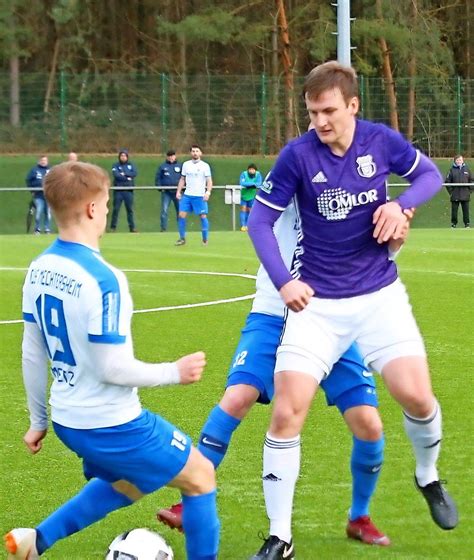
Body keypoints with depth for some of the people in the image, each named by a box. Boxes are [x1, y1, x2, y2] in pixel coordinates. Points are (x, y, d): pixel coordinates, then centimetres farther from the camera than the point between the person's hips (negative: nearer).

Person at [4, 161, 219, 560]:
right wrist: (175, 372, -8)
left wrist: (38, 420, 20)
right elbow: (112, 368, -22)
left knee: (126, 484, 31)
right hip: (110, 424, -8)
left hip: (67, 420, 8)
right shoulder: (102, 279, -25)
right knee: (200, 475, 11)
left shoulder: (39, 270, -1)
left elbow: (32, 354, 8)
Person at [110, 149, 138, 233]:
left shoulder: (131, 165, 13)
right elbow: (116, 175, -12)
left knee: (130, 209, 3)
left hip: (128, 190, 2)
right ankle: (113, 227, 2)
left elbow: (134, 173, -4)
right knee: (116, 209, -3)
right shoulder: (116, 165, 5)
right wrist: (127, 178, -12)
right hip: (118, 190, -2)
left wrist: (124, 174, -11)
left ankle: (132, 227, 5)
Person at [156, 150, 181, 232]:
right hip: (166, 192, -1)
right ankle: (163, 228, -3)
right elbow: (157, 178, 8)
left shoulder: (179, 166, 6)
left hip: (177, 192, 1)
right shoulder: (163, 166, 5)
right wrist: (160, 187, -3)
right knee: (164, 210, -5)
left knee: (180, 210, 4)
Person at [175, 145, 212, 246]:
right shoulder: (186, 164, 9)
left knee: (203, 216, -7)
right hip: (187, 195, 3)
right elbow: (182, 179, 17)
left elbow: (209, 181, -4)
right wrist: (178, 191, 9)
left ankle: (205, 239, 4)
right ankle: (182, 238, 8)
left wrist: (208, 191, -19)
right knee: (181, 215, -3)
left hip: (200, 196, -3)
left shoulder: (205, 166, -1)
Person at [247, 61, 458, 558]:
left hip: (379, 295, 1)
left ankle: (428, 478, 23)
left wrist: (400, 205, -12)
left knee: (416, 395, -12)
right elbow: (260, 221, -8)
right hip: (317, 302, -1)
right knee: (286, 414, -10)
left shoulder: (381, 141, -7)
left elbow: (430, 174, 9)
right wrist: (283, 281, -22)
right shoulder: (298, 154, -13)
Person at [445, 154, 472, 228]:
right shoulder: (452, 170, 1)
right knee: (454, 210, 2)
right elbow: (447, 181, 2)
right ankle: (454, 223, 12)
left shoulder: (466, 169, 6)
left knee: (466, 209, 3)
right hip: (455, 195, -1)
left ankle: (467, 223, 9)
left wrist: (470, 190, 1)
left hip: (465, 195, 1)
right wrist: (450, 191, -4)